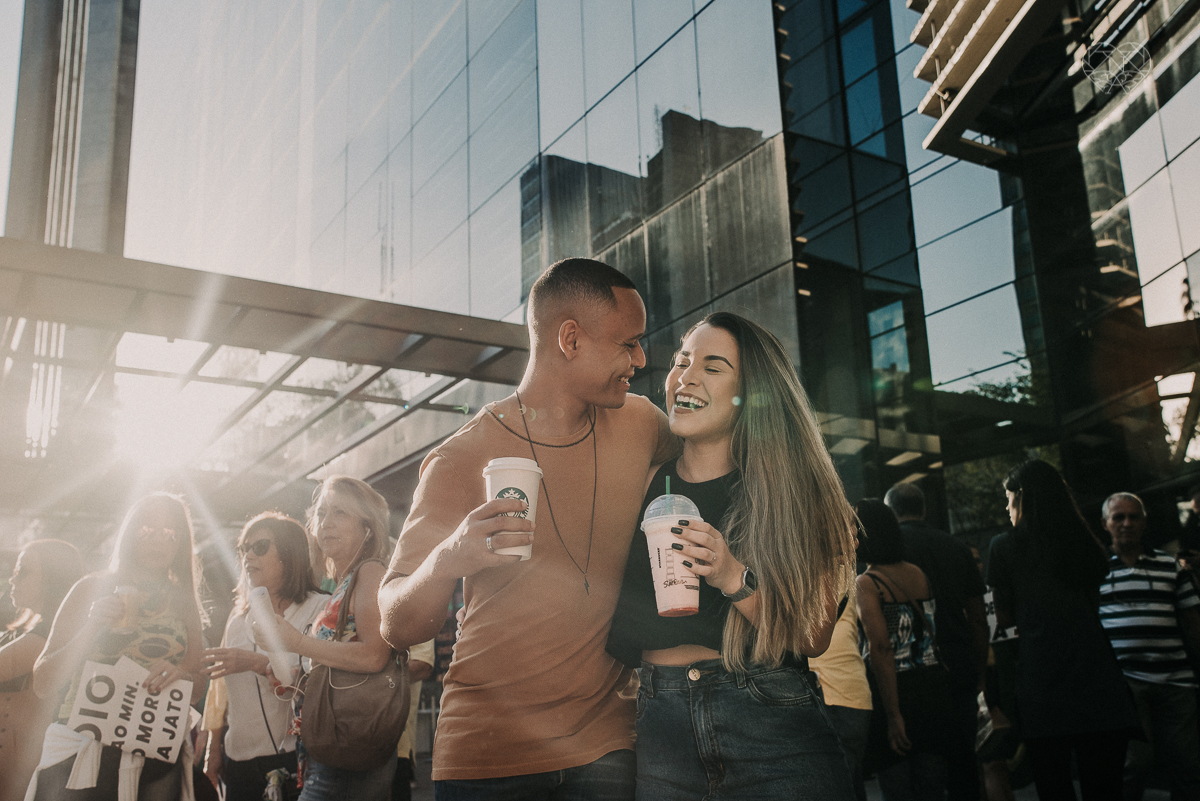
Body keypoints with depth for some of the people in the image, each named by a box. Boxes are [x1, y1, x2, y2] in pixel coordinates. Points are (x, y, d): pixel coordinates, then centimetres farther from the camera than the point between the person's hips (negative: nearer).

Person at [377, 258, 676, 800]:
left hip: (604, 743, 3)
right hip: (487, 756, -2)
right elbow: (397, 627, -11)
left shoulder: (639, 425, 0)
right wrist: (448, 560, -31)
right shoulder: (462, 459, -11)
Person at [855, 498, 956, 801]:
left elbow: (881, 648, -19)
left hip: (894, 693, -5)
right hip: (933, 686, 6)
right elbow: (933, 634, 8)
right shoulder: (919, 574, 6)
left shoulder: (867, 584, -12)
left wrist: (893, 715, -18)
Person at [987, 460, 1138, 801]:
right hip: (1099, 683, 4)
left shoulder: (1005, 546, -2)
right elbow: (1093, 604, 17)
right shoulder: (1085, 542, 10)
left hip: (1043, 688, -4)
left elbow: (1005, 619, 4)